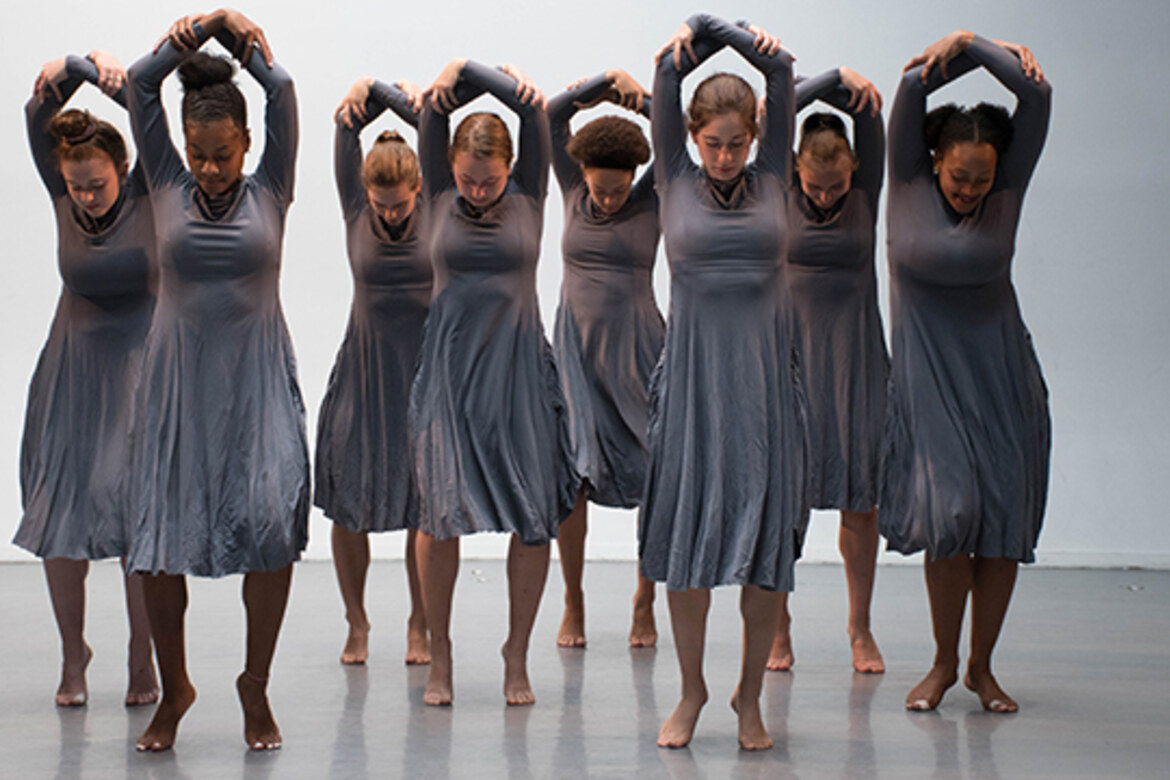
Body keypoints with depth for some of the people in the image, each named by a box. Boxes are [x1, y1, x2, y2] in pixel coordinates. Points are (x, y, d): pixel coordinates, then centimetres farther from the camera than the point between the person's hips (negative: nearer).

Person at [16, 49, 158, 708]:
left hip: (142, 370, -3)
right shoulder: (65, 201, 0)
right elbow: (39, 121, -10)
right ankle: (73, 652, 17)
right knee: (60, 513, 0)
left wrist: (117, 78, -36)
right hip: (72, 373, 3)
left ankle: (143, 658, 4)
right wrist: (68, 74, -27)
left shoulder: (149, 196, -6)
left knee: (140, 513, -9)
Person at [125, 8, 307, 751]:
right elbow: (140, 83, 2)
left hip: (259, 383, -1)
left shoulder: (269, 193, 4)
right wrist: (196, 32, 8)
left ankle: (256, 684, 5)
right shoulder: (170, 190, 6)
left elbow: (282, 90, -3)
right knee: (160, 541, 0)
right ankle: (174, 688, 20)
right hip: (180, 382, 1)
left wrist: (241, 35, 8)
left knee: (271, 524, -13)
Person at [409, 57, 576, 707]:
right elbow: (434, 109, 0)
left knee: (534, 519, -2)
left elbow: (534, 110, -4)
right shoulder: (440, 199, 5)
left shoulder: (528, 200, 3)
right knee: (441, 513, -3)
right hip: (449, 367, 0)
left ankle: (517, 655, 12)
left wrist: (476, 75, -2)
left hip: (518, 367, 0)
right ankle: (438, 653, 10)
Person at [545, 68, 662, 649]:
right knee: (571, 475, -5)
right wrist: (606, 80, -6)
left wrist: (639, 95, -11)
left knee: (658, 478, -4)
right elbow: (554, 115, -1)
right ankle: (573, 604, 7)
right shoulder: (574, 194, 5)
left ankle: (644, 603, 9)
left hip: (637, 349, -1)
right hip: (577, 348, 1)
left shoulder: (651, 202, 1)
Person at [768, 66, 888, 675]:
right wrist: (833, 78, -17)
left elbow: (870, 118, -6)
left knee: (860, 497, 0)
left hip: (854, 356, 1)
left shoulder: (866, 196, 4)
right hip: (790, 351, -1)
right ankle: (778, 627, 8)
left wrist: (853, 88, -21)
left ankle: (860, 628, 11)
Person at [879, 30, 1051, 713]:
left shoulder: (1007, 193, -1)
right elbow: (913, 84, -12)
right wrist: (971, 57, -6)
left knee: (1004, 522, -1)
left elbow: (1037, 94, -8)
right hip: (929, 375, -2)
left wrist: (972, 45, -6)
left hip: (1002, 375, 2)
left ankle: (982, 666, 14)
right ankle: (944, 664, 6)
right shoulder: (909, 185, -3)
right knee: (950, 515, -12)